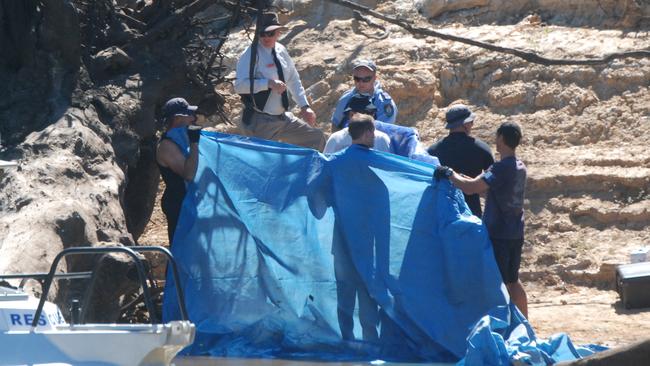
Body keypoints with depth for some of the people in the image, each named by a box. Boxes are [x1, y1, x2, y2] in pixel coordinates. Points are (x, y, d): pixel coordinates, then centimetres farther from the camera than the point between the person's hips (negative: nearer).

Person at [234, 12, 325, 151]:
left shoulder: (281, 51, 7)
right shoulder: (251, 55, -14)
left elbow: (294, 80, 18)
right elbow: (239, 85, -23)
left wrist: (304, 106, 10)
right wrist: (268, 83, -29)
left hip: (283, 118, 7)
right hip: (260, 122, -7)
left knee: (316, 138, 11)